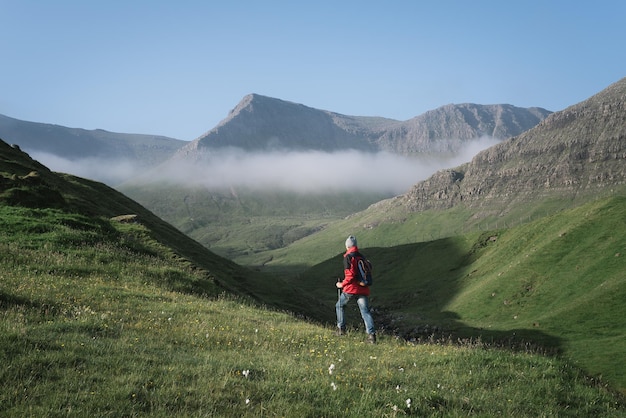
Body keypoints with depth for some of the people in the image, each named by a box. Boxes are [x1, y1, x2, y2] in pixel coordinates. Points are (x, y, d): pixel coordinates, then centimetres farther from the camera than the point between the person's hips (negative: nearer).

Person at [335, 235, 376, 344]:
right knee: (365, 311, -2)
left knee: (339, 306, 19)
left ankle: (341, 328, 18)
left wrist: (342, 284, -5)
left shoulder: (348, 257, -7)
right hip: (363, 289, 5)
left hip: (351, 288, -5)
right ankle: (371, 334, -18)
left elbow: (350, 274, -16)